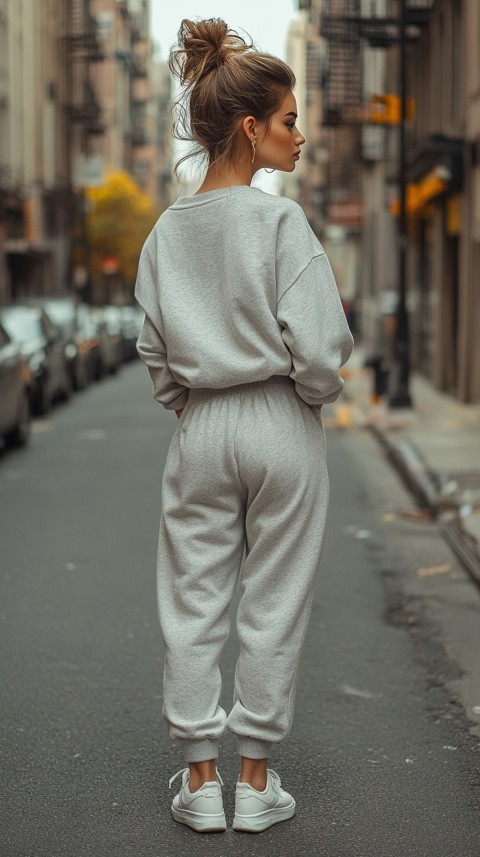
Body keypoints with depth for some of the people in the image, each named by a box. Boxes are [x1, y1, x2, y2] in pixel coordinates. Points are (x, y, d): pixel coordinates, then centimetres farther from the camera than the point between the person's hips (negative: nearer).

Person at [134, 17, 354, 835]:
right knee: (274, 607, 8)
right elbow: (318, 346, -16)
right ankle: (256, 780, 17)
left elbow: (152, 351, 7)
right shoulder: (282, 221, -12)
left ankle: (200, 781, 17)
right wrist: (315, 394, 3)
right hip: (281, 428, -4)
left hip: (199, 431, 4)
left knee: (193, 606, 10)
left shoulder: (167, 230, 3)